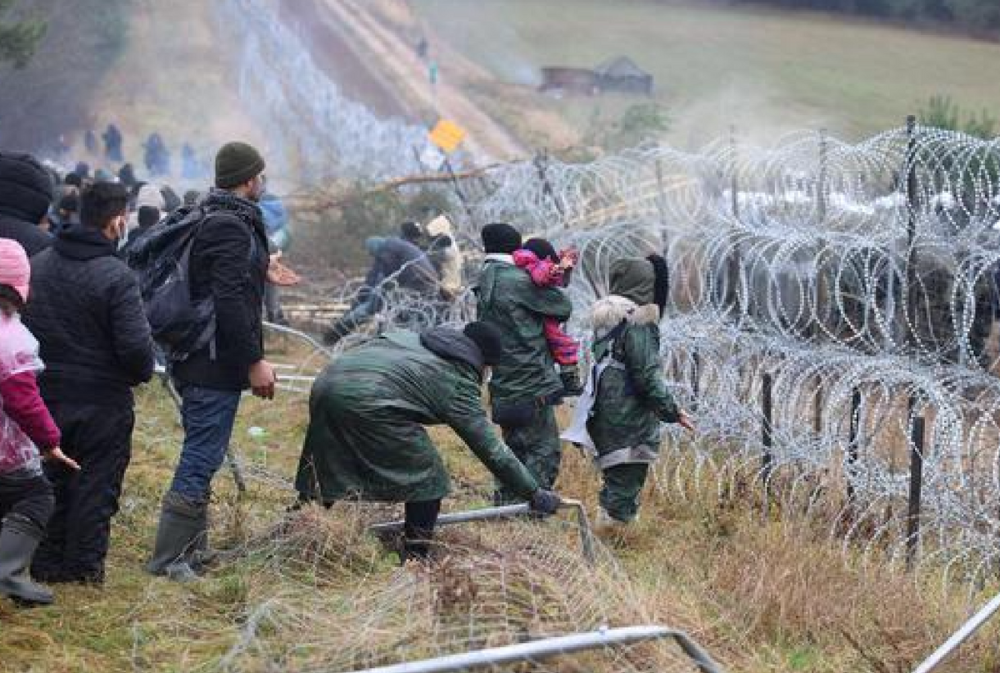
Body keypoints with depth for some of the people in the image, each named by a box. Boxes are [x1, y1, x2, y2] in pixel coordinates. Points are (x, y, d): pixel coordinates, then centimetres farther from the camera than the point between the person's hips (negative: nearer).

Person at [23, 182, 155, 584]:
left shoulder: (37, 265, 1)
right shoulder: (116, 277, -19)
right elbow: (135, 346, -21)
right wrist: (142, 373, 0)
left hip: (46, 395, 6)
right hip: (101, 400, -5)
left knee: (52, 480, 16)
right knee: (96, 484, 7)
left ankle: (47, 564, 22)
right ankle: (84, 566, 12)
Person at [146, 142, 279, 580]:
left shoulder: (207, 220, 16)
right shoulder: (231, 228, -16)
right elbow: (231, 302, -23)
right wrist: (254, 361, -20)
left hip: (195, 362, 11)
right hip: (216, 366, -11)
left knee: (200, 456, 17)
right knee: (202, 457, -6)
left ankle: (191, 552, 25)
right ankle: (169, 559, -3)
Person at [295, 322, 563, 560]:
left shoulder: (415, 339, 28)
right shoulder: (458, 382, 7)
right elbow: (491, 449, 7)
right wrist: (534, 493, 13)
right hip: (368, 400, -8)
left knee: (323, 473, 23)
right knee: (427, 477, 8)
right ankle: (415, 559, 11)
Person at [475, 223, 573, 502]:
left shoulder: (484, 286, 14)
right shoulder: (518, 281, -13)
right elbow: (563, 308, -7)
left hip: (504, 388, 8)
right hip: (532, 385, -8)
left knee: (517, 449, 18)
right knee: (545, 450, -4)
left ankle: (506, 500, 20)